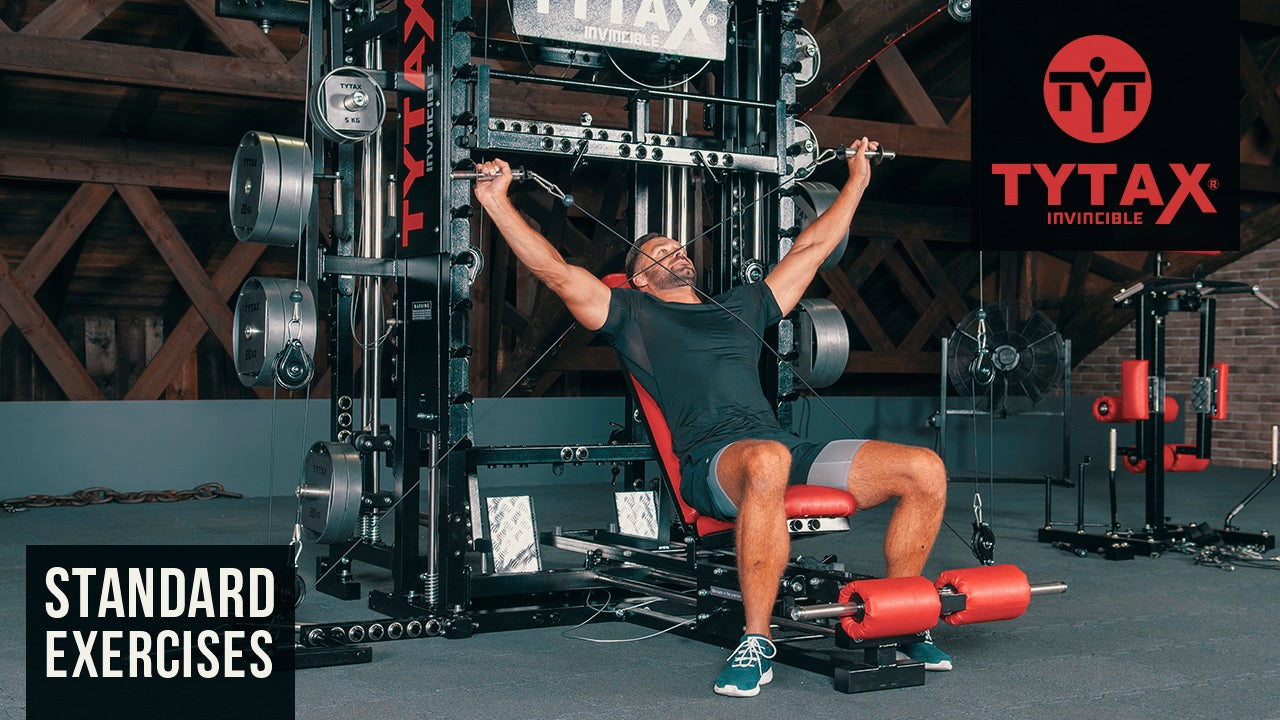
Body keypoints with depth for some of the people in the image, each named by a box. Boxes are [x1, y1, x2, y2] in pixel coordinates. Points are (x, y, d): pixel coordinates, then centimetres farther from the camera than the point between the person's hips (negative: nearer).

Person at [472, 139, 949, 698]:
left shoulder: (742, 306, 33)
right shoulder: (634, 315, 19)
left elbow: (811, 249, 41)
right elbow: (556, 272, 10)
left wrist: (856, 180, 47)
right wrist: (497, 201, 6)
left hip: (787, 449, 6)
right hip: (712, 461, -5)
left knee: (925, 470, -12)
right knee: (766, 463, -44)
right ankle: (756, 642, -30)